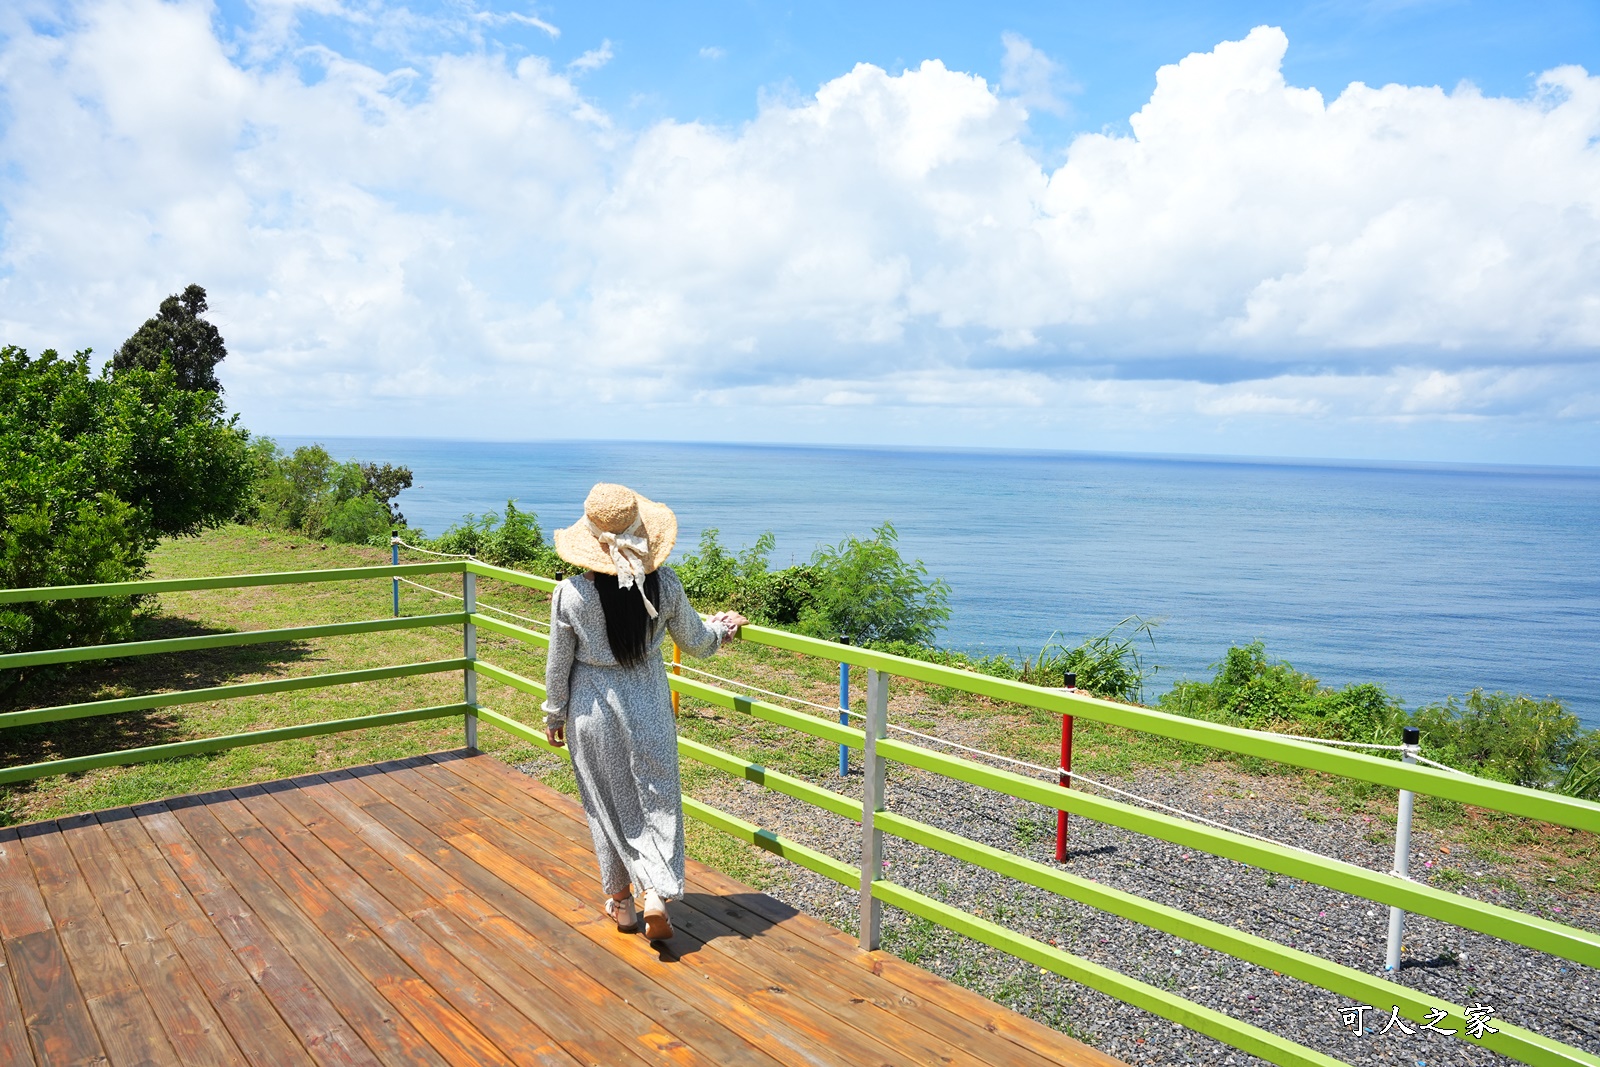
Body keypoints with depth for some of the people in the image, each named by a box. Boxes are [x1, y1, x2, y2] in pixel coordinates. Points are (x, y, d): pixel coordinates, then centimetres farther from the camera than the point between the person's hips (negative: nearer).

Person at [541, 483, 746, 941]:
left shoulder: (570, 594, -19)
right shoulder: (664, 583, -14)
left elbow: (558, 664, -7)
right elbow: (694, 642, 1)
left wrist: (554, 714, 10)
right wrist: (722, 627, 22)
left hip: (593, 708, -1)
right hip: (649, 705, 1)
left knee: (608, 804, 15)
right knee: (657, 799, 13)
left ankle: (620, 900, 29)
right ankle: (656, 892, 1)